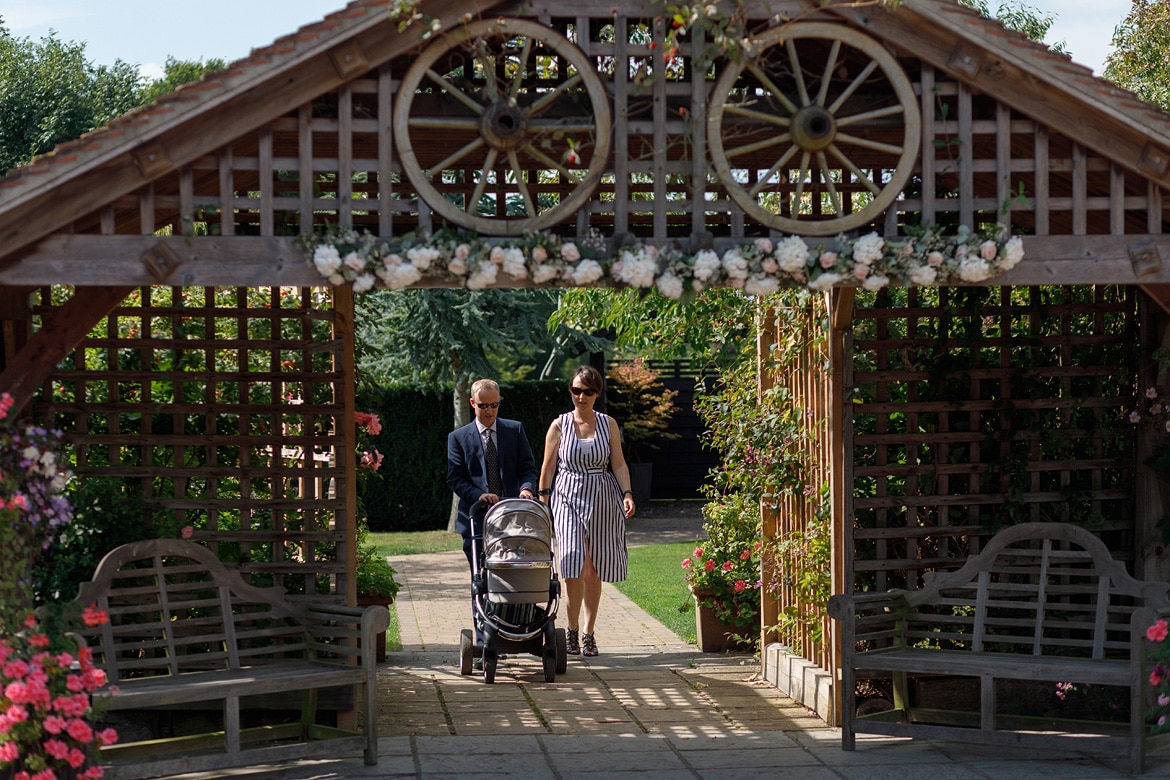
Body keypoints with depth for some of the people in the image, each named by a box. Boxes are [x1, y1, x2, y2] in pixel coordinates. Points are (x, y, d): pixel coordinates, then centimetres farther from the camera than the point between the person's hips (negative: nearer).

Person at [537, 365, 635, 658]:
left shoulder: (608, 424, 6)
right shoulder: (559, 425, 2)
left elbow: (619, 464, 6)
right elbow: (548, 468, 5)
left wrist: (627, 494, -7)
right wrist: (543, 502, 1)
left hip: (602, 501, 2)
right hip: (568, 498, -2)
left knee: (594, 571, 4)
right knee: (576, 565, -16)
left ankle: (588, 633, 15)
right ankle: (572, 628, 0)